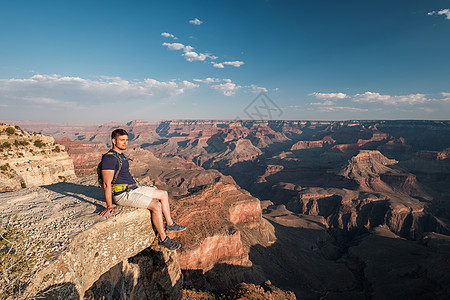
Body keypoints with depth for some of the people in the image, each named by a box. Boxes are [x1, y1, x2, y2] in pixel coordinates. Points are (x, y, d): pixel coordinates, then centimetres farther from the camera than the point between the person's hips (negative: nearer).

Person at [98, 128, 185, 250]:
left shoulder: (121, 155, 14)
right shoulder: (109, 158, -17)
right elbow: (107, 184, -22)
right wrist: (109, 206, -24)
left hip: (134, 188, 10)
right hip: (123, 194, -10)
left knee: (164, 194, 10)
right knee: (156, 205, -23)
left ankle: (170, 224, 20)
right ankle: (163, 239, -7)